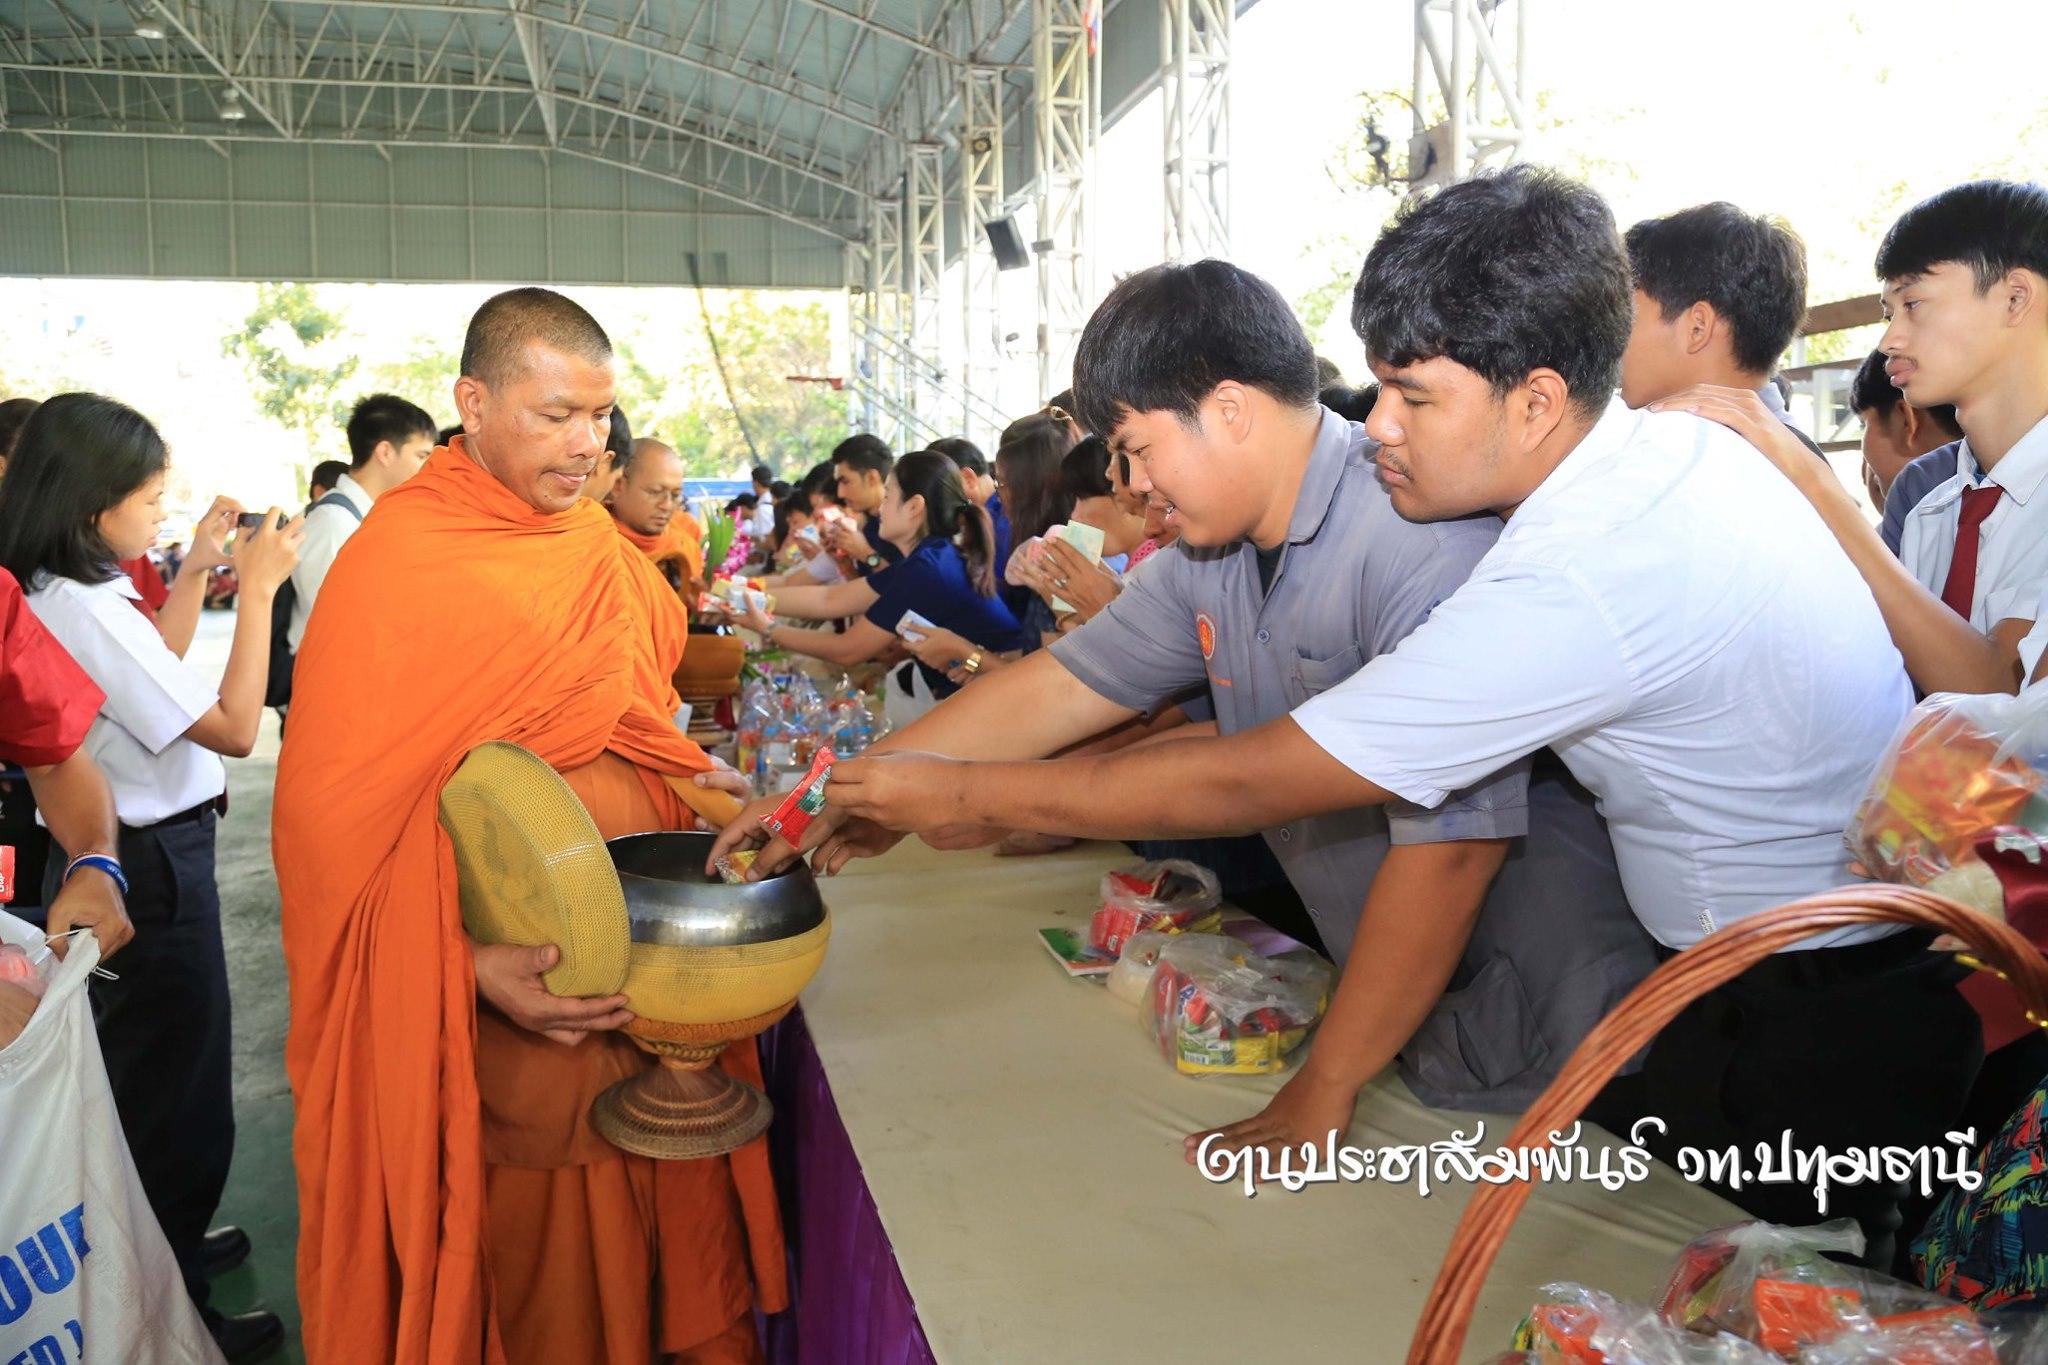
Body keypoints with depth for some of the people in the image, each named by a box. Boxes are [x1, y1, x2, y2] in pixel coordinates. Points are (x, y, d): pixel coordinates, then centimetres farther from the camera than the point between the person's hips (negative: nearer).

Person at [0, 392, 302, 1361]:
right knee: (180, 1090, 5)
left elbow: (152, 675, 20)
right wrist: (257, 589, -19)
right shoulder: (87, 609, -25)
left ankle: (165, 1240, 43)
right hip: (152, 870, -10)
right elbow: (234, 727, -23)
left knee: (138, 1077, 24)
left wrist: (196, 567, 14)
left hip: (106, 858, 10)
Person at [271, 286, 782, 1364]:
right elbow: (334, 818, -14)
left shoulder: (595, 539, 8)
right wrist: (473, 966, -24)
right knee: (526, 1255, 9)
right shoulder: (394, 563, -12)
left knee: (650, 1221, 16)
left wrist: (713, 798, 4)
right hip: (507, 995, -6)